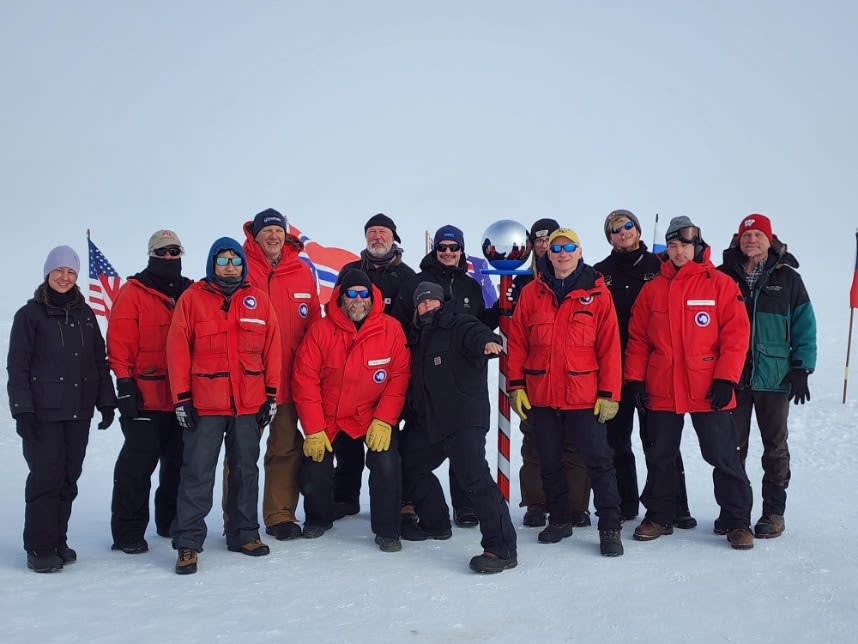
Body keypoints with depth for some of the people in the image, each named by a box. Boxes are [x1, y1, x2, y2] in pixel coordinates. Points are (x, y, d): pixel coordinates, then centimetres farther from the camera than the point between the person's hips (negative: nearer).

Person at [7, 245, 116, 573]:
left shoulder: (85, 315, 14)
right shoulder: (30, 315, 1)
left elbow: (100, 361, 16)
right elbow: (17, 367, -2)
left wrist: (106, 402, 10)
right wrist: (22, 409, -10)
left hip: (79, 411, 4)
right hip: (43, 412, -4)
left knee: (69, 477, 7)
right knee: (46, 476, -6)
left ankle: (58, 541, 18)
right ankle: (39, 548, 3)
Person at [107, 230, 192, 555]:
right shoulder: (133, 293, -1)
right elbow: (119, 342, -6)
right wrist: (125, 384, -13)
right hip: (146, 397, -5)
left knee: (179, 463, 13)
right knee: (138, 464, -2)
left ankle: (172, 523, 27)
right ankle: (128, 532, 7)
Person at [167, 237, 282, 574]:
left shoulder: (258, 300, 6)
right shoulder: (192, 298, -2)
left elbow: (272, 348, 7)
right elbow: (178, 350, -4)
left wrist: (271, 394, 4)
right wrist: (182, 398, -7)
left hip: (250, 405, 3)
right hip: (204, 405, -3)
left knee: (246, 469, 13)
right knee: (197, 473, -1)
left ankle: (244, 533, 26)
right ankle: (188, 543, 6)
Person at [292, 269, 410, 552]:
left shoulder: (391, 330, -11)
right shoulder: (321, 331, -12)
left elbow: (399, 377, -8)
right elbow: (305, 380, -10)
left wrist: (383, 421, -16)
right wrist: (313, 430, -12)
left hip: (376, 419, -1)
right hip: (328, 420, 1)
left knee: (387, 465, -20)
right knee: (313, 475, -1)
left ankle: (387, 531, 2)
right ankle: (319, 518, 33)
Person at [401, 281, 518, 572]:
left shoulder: (459, 325, -6)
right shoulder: (418, 337, 19)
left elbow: (476, 333, -29)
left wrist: (488, 342, -52)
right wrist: (410, 416, 23)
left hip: (464, 420, -9)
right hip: (427, 422, 9)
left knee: (473, 477, -20)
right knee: (410, 464, 21)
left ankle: (501, 548, -18)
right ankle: (434, 523, 40)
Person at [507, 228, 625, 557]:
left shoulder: (597, 293, -1)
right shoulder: (531, 293, 5)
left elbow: (609, 346, -3)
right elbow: (517, 342, 5)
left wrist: (609, 393, -7)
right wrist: (516, 385, 0)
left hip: (584, 396, -3)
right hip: (540, 396, 3)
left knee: (598, 460, -1)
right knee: (549, 462, 14)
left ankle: (610, 527, 9)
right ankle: (559, 520, 29)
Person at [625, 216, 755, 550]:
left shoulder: (720, 284, -1)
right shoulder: (652, 289, 8)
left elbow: (736, 332, -5)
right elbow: (637, 337, 8)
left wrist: (725, 378, -12)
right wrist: (635, 379, 1)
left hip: (708, 391, -3)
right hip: (660, 391, 3)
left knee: (723, 457, 2)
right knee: (659, 456, 12)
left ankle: (737, 521, 15)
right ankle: (659, 516, 26)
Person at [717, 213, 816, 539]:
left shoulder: (787, 278, 3)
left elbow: (804, 325, 3)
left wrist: (801, 369, -4)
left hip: (774, 377, -1)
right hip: (732, 377, 1)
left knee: (775, 448, 7)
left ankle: (773, 512, 17)